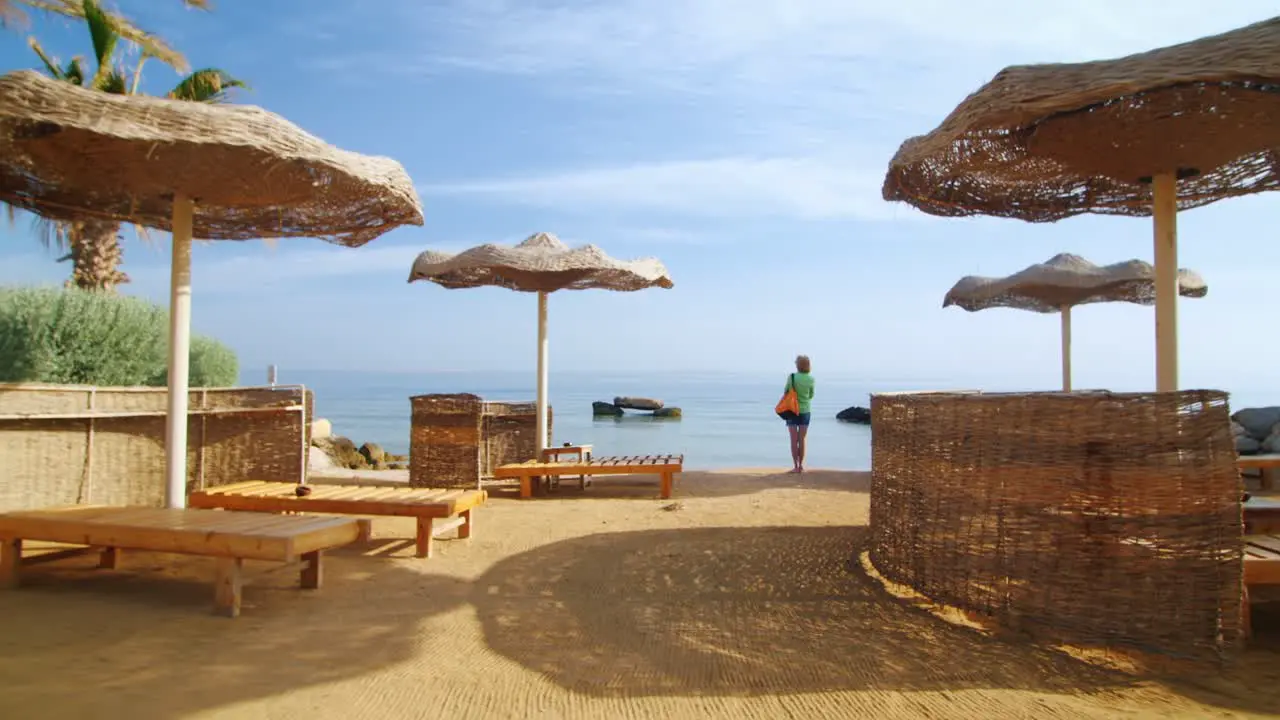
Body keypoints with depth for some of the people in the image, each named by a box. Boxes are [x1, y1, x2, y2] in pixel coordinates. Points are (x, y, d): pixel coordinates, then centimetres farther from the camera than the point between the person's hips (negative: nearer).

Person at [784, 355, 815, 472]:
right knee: (802, 440, 10)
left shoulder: (792, 377, -14)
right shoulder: (811, 379, -5)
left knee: (794, 440, 4)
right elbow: (811, 396, 7)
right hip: (805, 411, 2)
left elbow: (786, 392, -4)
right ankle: (801, 465, 12)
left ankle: (796, 466, 3)